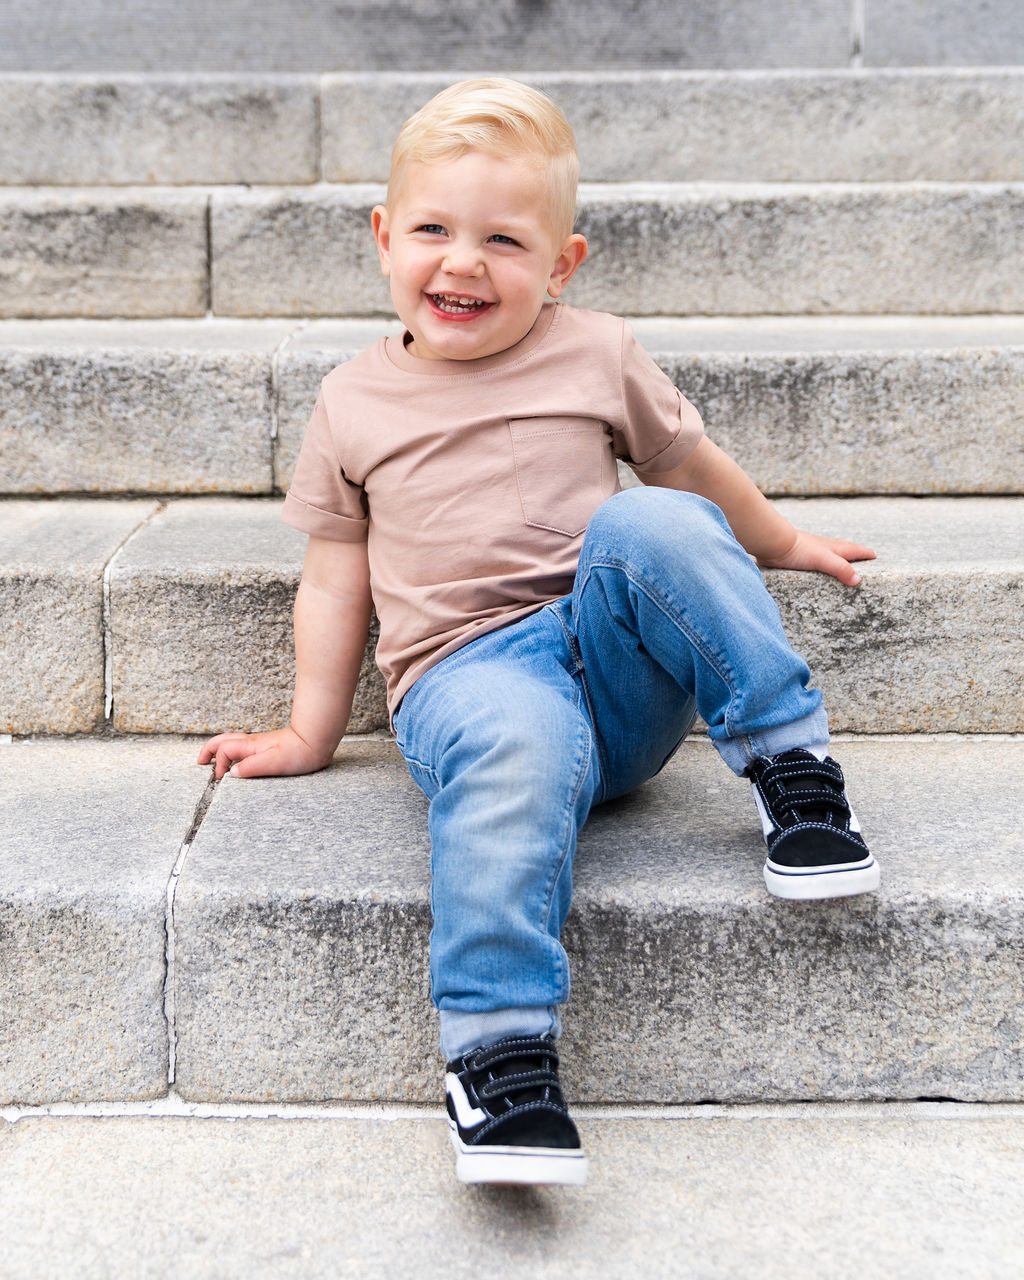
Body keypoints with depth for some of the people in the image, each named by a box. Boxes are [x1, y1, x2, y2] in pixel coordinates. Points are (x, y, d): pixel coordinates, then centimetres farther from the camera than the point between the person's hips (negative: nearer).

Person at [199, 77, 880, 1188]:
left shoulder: (598, 356, 12)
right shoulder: (353, 402, 13)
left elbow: (692, 466, 27)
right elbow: (335, 572, 17)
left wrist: (779, 545, 35)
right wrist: (311, 732, 16)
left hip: (618, 658, 2)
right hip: (469, 672, -1)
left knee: (649, 525, -31)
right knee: (515, 747, -39)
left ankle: (791, 764, -20)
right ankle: (499, 1051, -42)